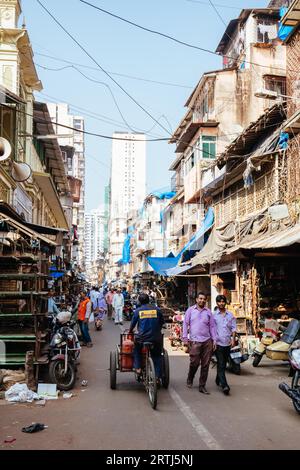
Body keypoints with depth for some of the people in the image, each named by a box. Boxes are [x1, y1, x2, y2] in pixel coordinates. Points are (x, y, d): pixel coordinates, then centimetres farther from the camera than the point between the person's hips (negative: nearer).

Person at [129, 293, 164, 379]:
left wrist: (130, 331, 29)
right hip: (156, 338, 1)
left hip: (142, 337, -1)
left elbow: (133, 323, 9)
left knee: (136, 350, 27)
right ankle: (158, 376, 13)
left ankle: (138, 368, 15)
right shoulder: (156, 310, 3)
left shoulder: (138, 311, 0)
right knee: (157, 356, 16)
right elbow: (162, 322, 13)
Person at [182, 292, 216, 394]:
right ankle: (189, 380, 23)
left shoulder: (208, 312, 11)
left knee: (205, 365, 3)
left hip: (207, 341, 3)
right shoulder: (190, 310, 6)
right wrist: (185, 338, -2)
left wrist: (214, 340, 6)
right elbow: (185, 324, 4)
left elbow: (212, 326, 12)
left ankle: (202, 386, 13)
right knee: (194, 363, -5)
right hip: (194, 341, -3)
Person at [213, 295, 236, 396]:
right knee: (220, 364, -10)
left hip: (227, 343, 4)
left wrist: (233, 339, -1)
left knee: (223, 364, 14)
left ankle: (218, 380, 32)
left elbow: (233, 328, 11)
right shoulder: (213, 315, 0)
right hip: (218, 343, -4)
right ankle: (224, 386, -15)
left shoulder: (230, 315, 10)